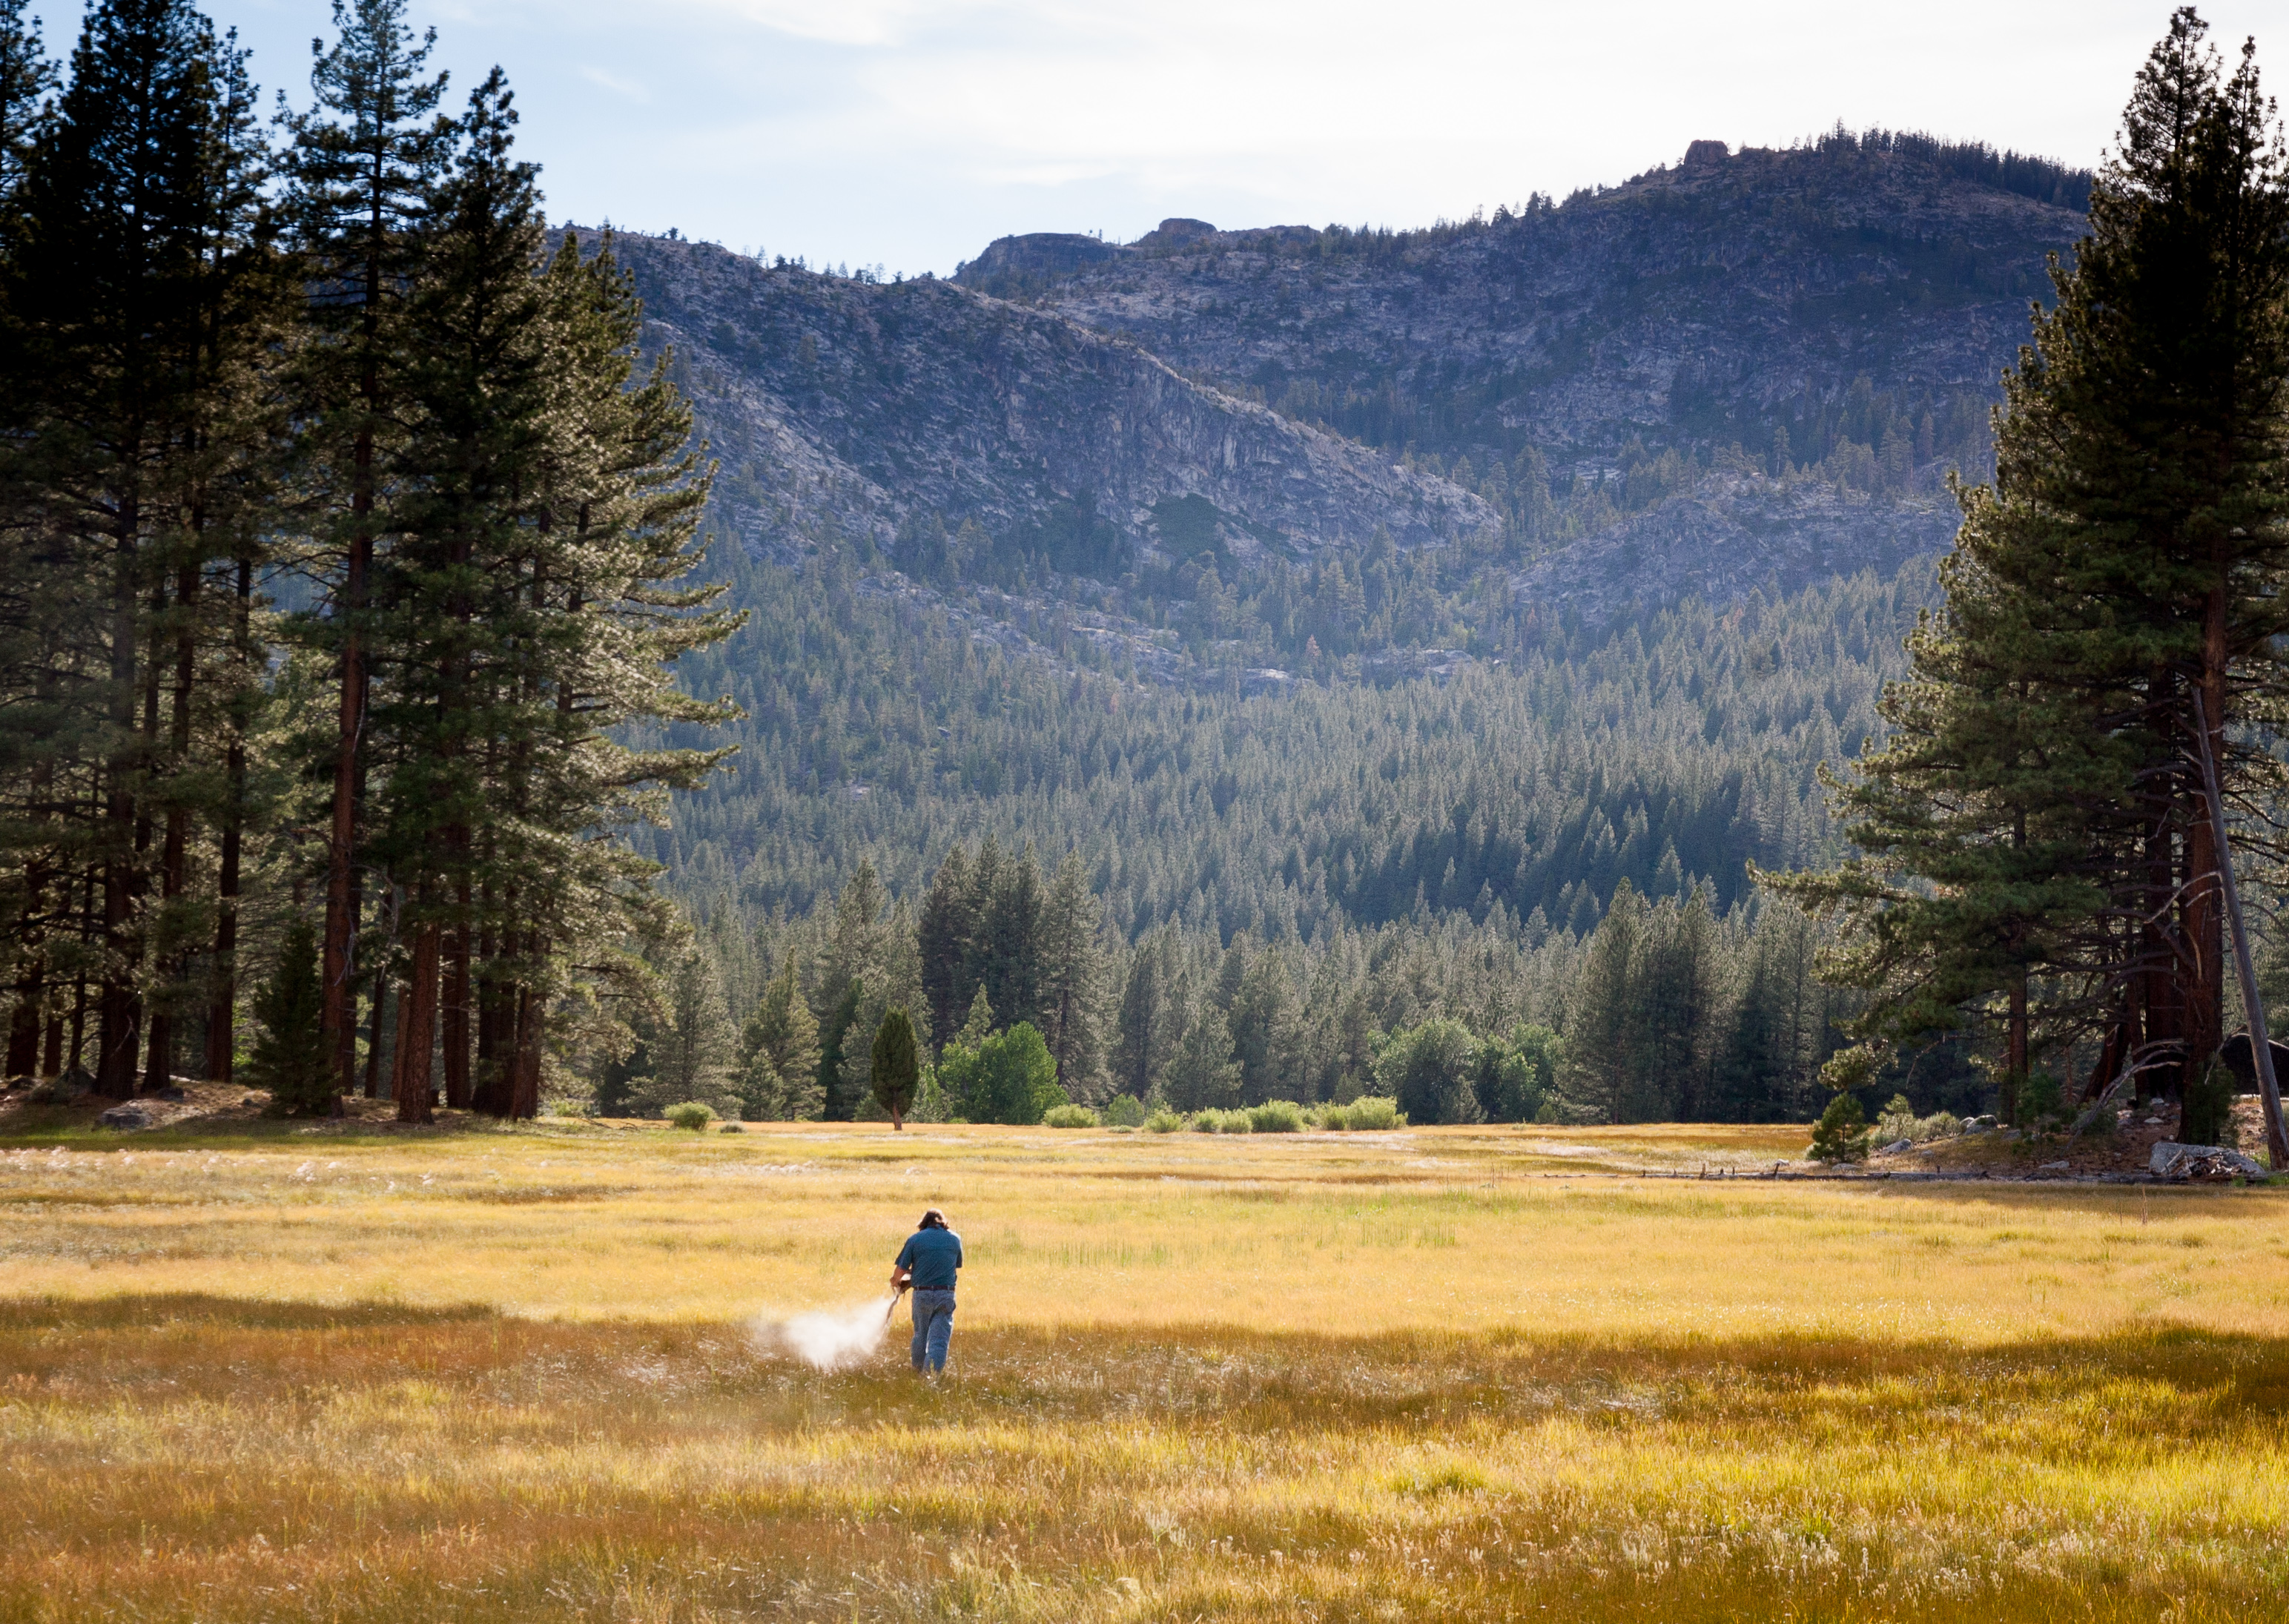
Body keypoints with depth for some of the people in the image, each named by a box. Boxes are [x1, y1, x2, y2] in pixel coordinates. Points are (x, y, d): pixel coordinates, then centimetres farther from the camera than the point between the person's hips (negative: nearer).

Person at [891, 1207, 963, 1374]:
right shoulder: (955, 1239, 7)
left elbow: (899, 1271, -1)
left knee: (921, 1335, 18)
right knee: (939, 1339, -2)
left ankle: (917, 1371, 32)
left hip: (922, 1294, 0)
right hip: (946, 1295, 0)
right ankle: (932, 1372, -18)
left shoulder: (915, 1239, 0)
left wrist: (895, 1282, 21)